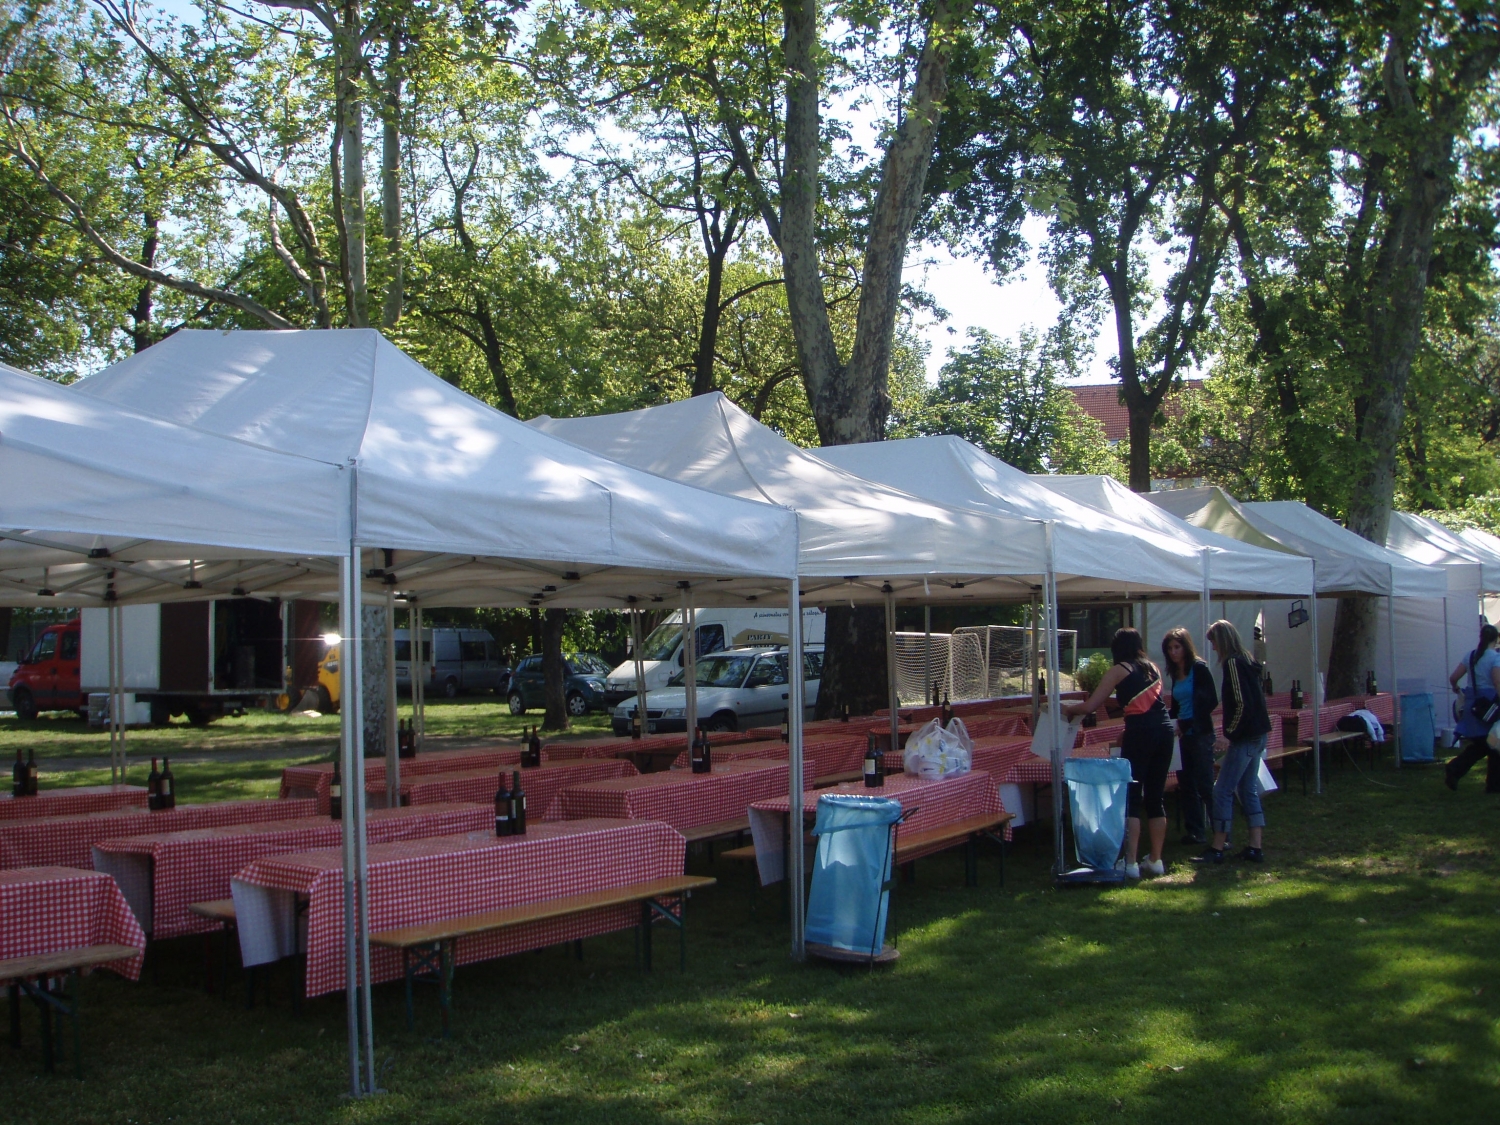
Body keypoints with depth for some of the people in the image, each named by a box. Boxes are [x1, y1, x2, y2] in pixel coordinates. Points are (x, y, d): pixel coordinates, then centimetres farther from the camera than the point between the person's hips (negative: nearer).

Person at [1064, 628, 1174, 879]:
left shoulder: (1119, 671, 0)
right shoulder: (1153, 668, 17)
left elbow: (1090, 706, -3)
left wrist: (1068, 709, 16)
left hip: (1140, 732, -6)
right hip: (1164, 729, 6)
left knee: (1131, 797, -2)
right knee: (1156, 797, 12)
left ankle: (1130, 863, -5)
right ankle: (1156, 860, 16)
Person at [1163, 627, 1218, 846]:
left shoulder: (1199, 669, -7)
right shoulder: (1175, 674, 13)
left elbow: (1210, 701, -15)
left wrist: (1187, 724, -18)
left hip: (1200, 735, -8)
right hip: (1183, 735, 8)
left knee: (1205, 786, -9)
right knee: (1186, 786, 8)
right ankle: (1195, 832, 15)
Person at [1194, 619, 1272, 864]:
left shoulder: (1233, 663, -14)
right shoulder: (1247, 661, 13)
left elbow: (1241, 702, -21)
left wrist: (1230, 731, -10)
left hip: (1244, 737, -10)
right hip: (1257, 735, 10)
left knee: (1223, 790, -4)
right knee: (1248, 789, 13)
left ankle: (1217, 849, -1)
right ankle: (1255, 847, 13)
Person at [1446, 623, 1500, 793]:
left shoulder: (1471, 656, 8)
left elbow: (1453, 678, 9)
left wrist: (1457, 689, 29)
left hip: (1472, 704, 6)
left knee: (1479, 745, 16)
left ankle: (1453, 769, -5)